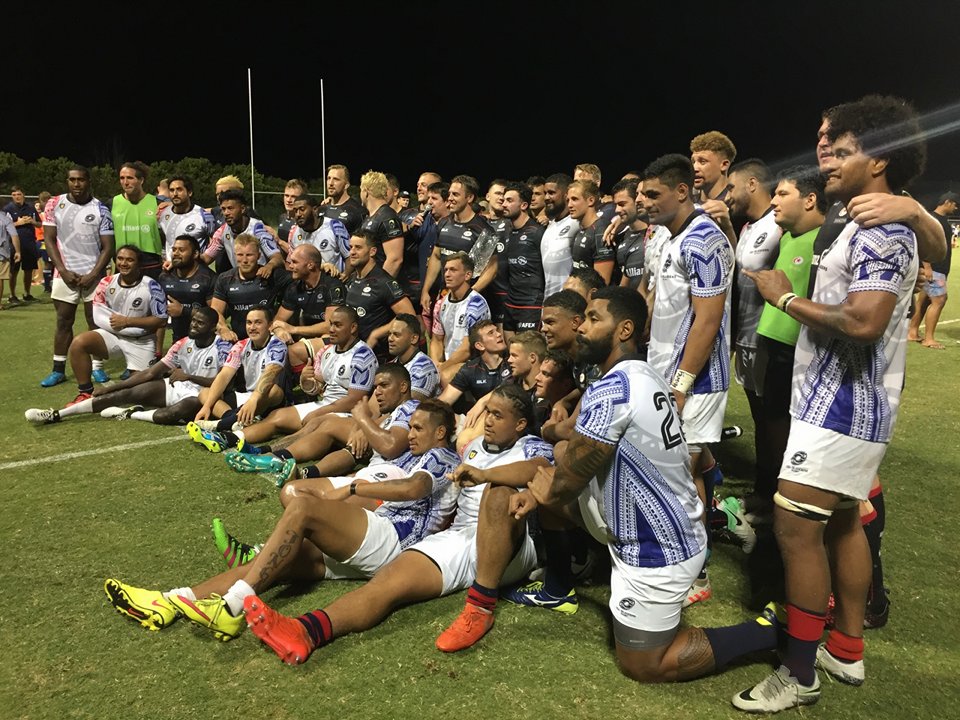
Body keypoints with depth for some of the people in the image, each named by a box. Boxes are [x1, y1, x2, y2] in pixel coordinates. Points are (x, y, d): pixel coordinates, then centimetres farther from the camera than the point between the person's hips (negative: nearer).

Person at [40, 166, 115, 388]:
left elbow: (107, 247, -3)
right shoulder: (54, 204, 2)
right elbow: (49, 239, 3)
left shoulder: (100, 209, -3)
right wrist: (64, 271, -7)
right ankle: (58, 370, 13)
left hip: (93, 275, -1)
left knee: (95, 321, 3)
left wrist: (92, 275, -12)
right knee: (63, 321, 7)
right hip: (65, 274, 2)